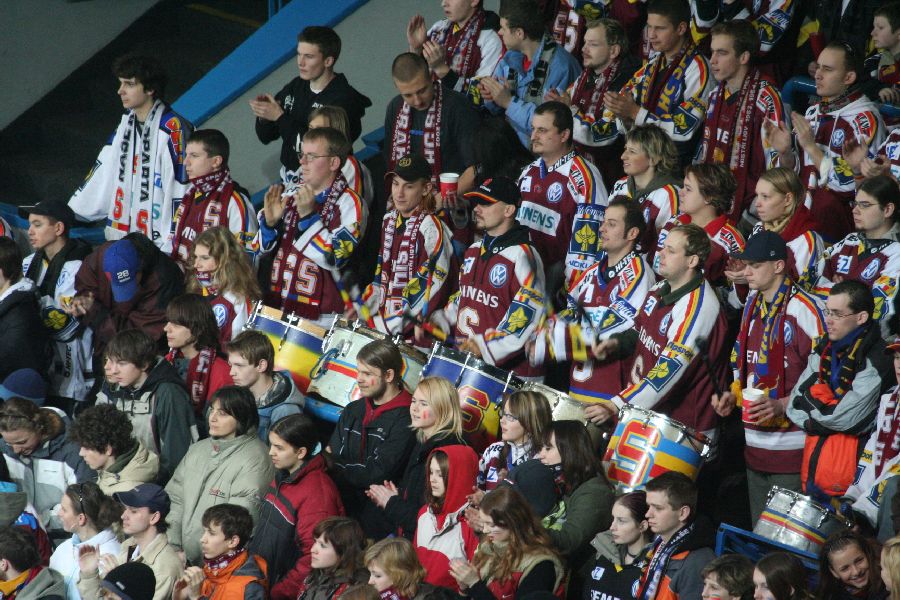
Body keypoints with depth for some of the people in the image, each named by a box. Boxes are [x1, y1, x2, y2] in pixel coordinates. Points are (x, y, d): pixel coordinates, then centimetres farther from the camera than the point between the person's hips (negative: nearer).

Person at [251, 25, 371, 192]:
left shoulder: (344, 99, -12)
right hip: (288, 181, 6)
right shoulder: (295, 87, 8)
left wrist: (280, 117, -17)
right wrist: (263, 114, -7)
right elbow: (266, 136, 14)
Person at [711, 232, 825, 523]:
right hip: (755, 442, 8)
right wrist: (733, 395, 9)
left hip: (791, 444, -8)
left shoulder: (803, 309, -13)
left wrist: (783, 405, -22)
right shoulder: (753, 306, 14)